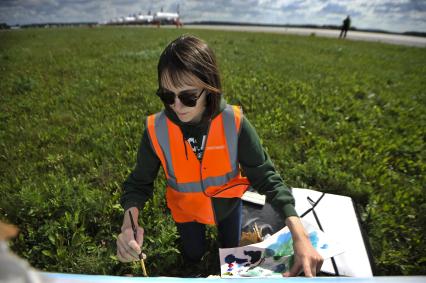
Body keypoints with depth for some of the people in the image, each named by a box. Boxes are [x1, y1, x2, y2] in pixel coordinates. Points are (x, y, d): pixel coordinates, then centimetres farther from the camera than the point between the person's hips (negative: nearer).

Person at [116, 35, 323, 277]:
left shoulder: (234, 122, -32)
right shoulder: (157, 129, -30)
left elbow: (264, 175, -28)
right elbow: (139, 183, -18)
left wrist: (299, 233, -39)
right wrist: (129, 222, -38)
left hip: (227, 202, 0)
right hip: (187, 208, 1)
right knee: (193, 257, 26)